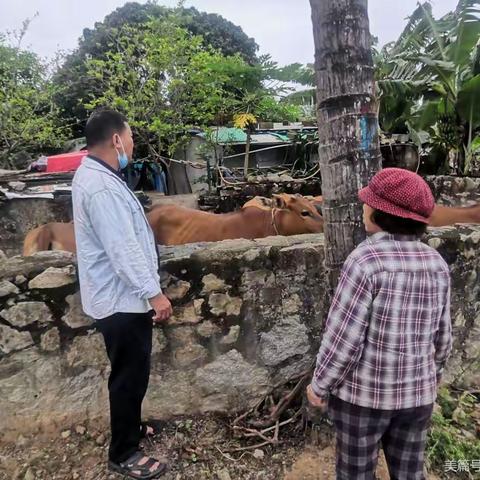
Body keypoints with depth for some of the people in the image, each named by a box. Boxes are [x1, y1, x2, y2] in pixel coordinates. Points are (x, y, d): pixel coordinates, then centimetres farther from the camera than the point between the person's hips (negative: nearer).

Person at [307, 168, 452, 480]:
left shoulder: (365, 261, -25)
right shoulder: (435, 264, -5)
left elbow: (343, 337, -22)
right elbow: (440, 337, 4)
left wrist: (320, 385, -6)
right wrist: (433, 376, 21)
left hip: (362, 391, -5)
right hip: (415, 391, 6)